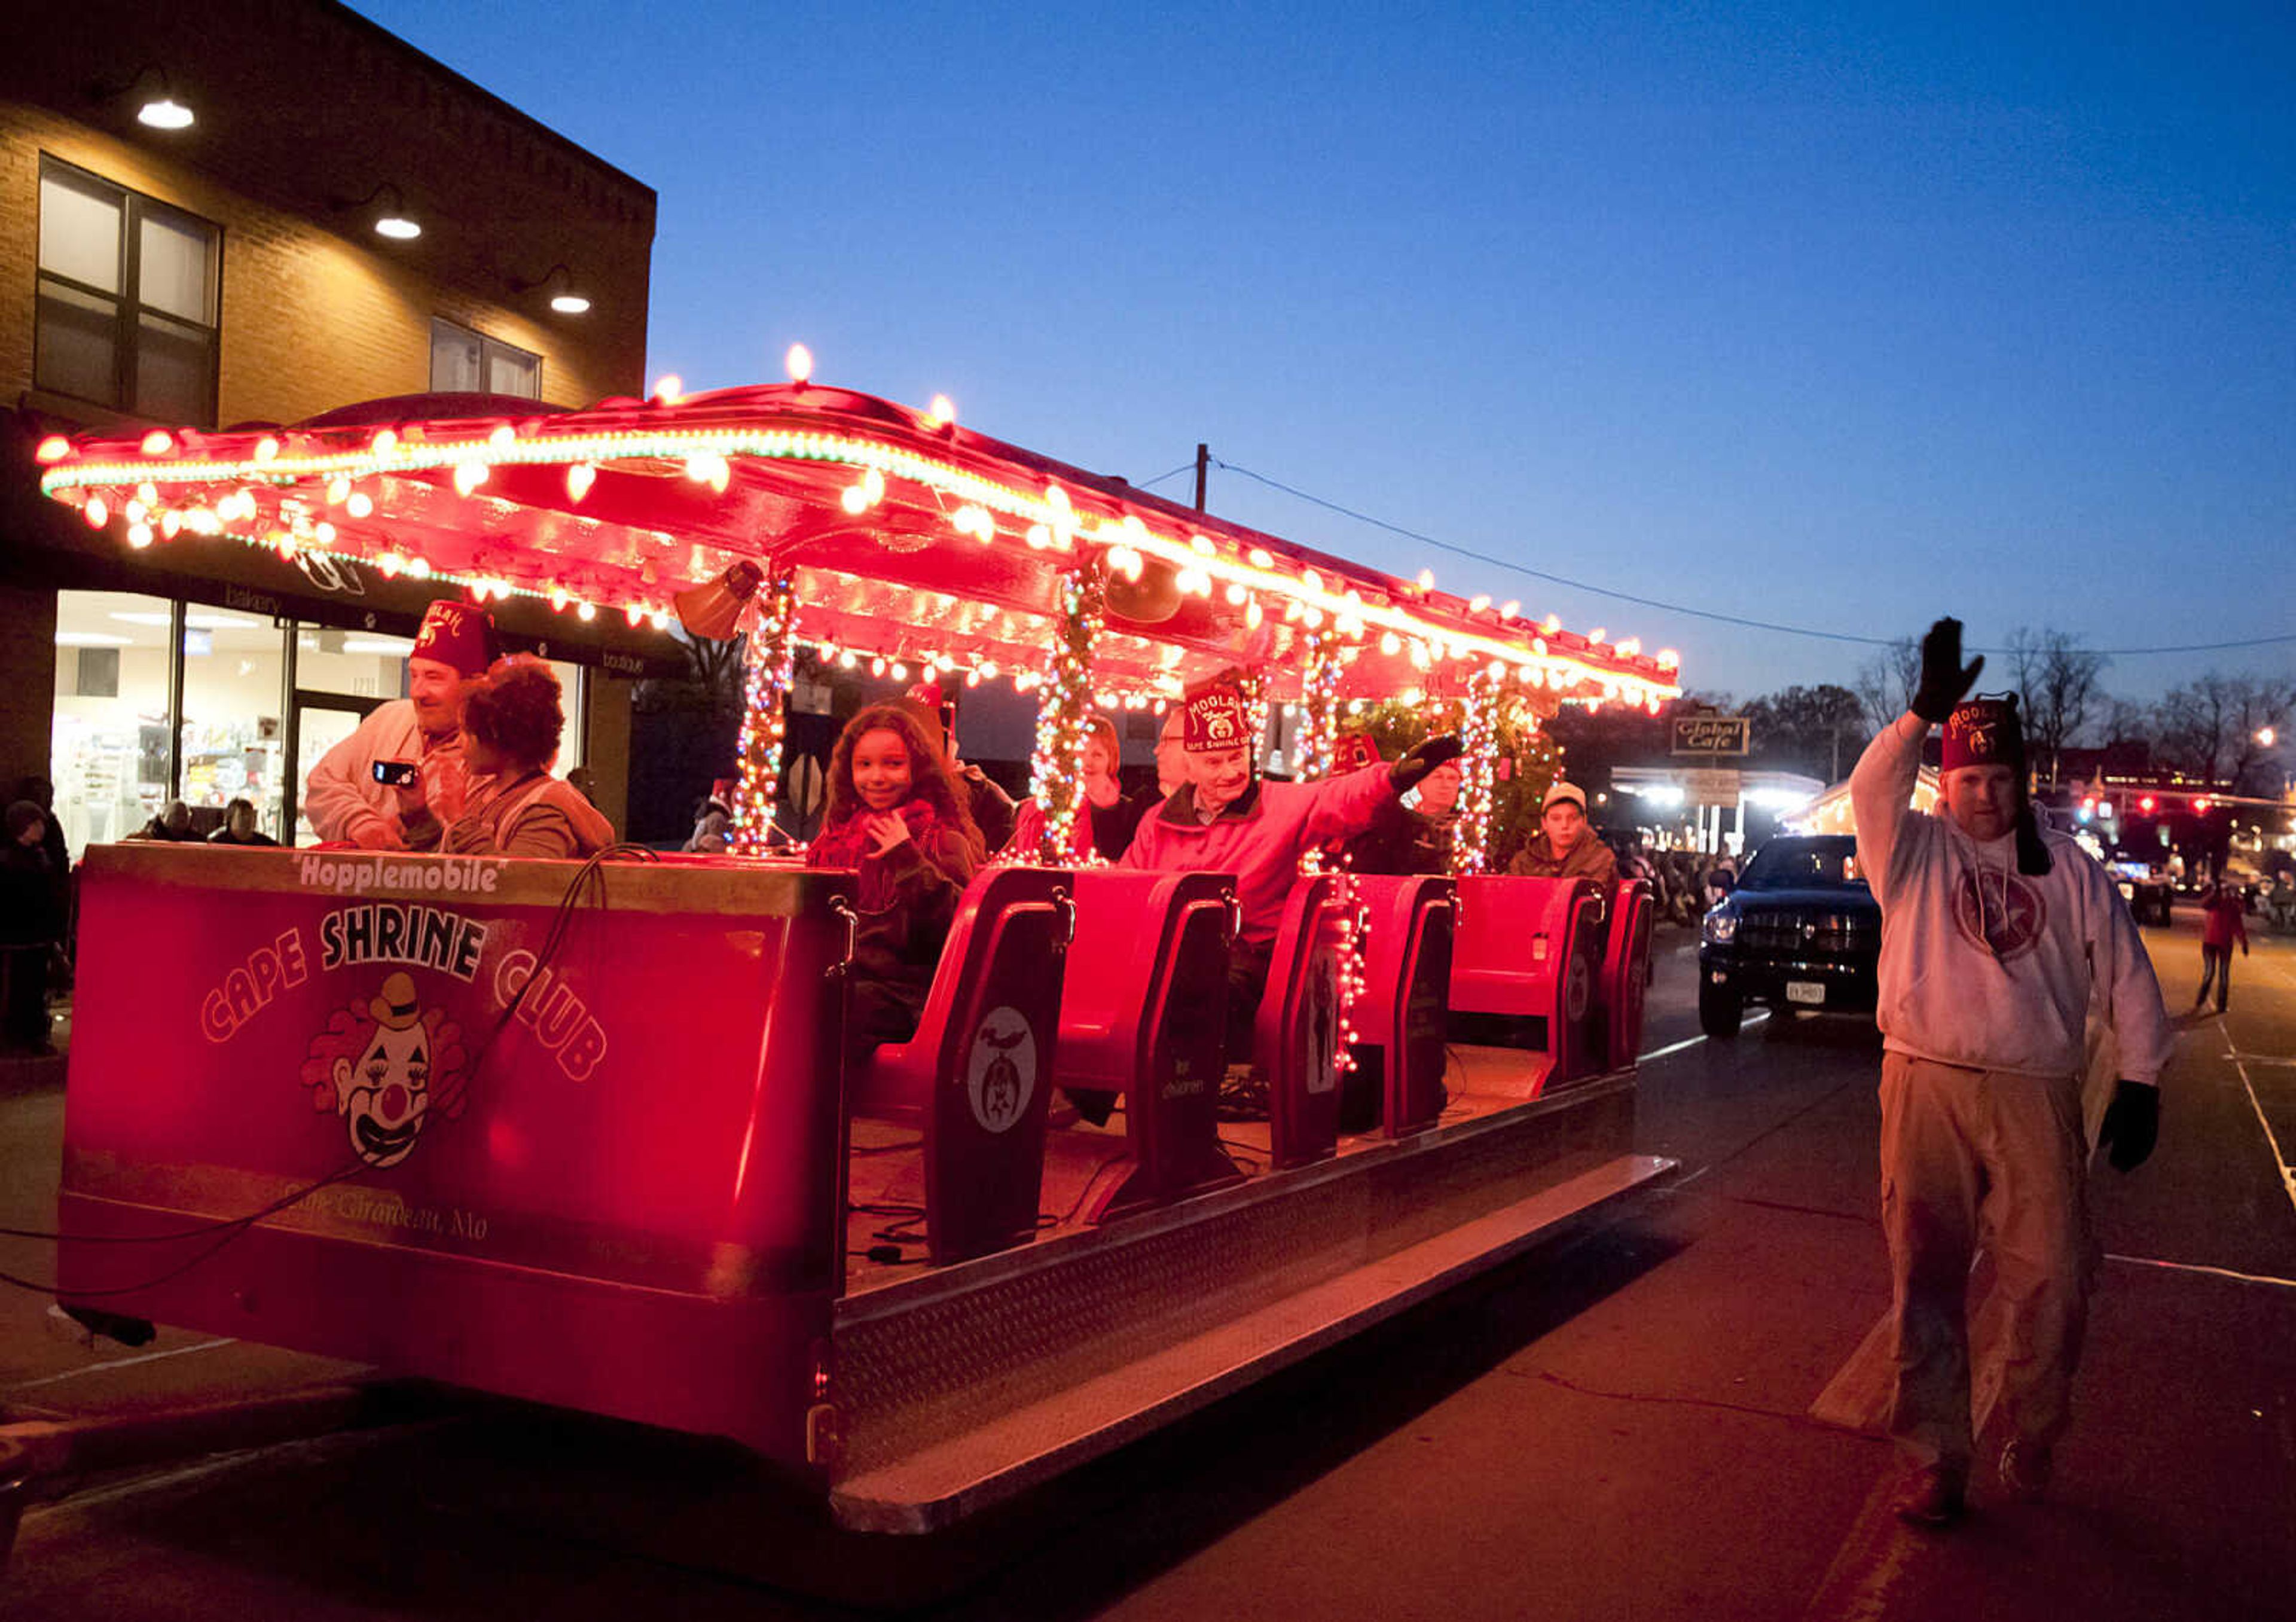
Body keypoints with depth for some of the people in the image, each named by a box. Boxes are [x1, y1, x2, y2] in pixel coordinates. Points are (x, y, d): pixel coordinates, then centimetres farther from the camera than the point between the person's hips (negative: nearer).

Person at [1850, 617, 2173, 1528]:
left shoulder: (2068, 870, 13)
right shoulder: (1915, 852, 8)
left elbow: (2125, 977, 13)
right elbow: (1871, 787, -13)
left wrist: (2139, 1084, 5)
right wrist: (1925, 710, -27)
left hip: (2039, 1094, 1)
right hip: (1927, 1085, -1)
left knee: (2052, 1281, -1)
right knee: (1924, 1280, 1)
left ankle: (2031, 1437, 23)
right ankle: (1933, 1458, 12)